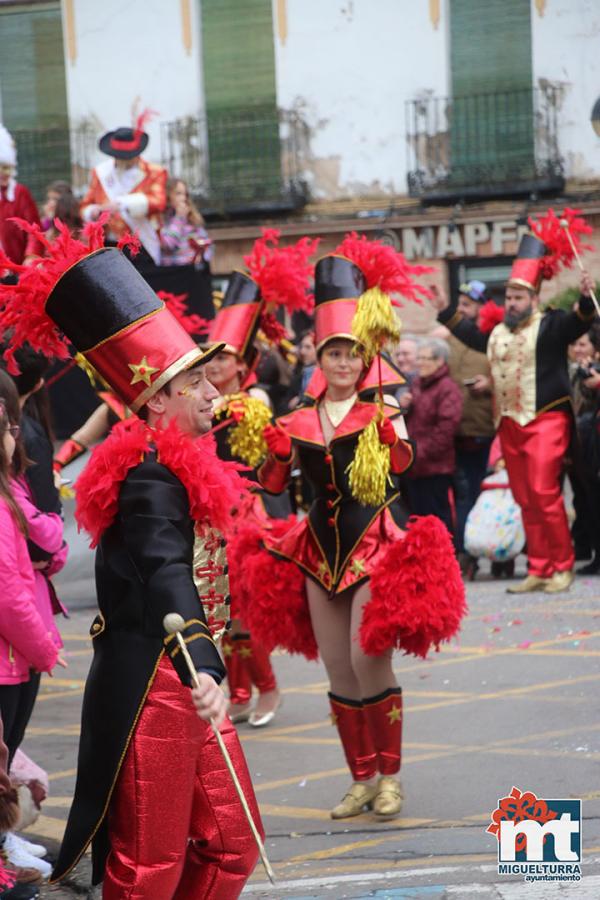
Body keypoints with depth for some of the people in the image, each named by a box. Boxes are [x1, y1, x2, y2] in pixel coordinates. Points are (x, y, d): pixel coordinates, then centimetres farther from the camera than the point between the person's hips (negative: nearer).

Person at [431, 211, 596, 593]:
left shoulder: (550, 326, -5)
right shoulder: (498, 333, 16)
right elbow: (474, 336, 36)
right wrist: (447, 312, 36)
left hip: (545, 421, -7)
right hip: (510, 425, 8)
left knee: (544, 494, -15)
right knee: (525, 500, 8)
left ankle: (563, 566, -5)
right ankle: (539, 570, 13)